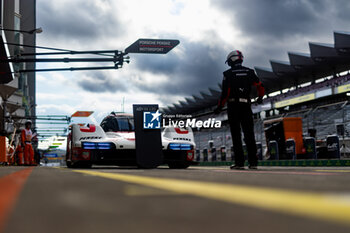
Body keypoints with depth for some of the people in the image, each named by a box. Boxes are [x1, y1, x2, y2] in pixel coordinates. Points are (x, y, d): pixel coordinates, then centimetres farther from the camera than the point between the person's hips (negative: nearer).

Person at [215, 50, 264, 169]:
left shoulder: (228, 74, -2)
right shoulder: (249, 72, 9)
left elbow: (225, 93, -8)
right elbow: (260, 87, 6)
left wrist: (219, 107, 1)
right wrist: (260, 97, 25)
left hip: (233, 107, -3)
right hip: (246, 106, 3)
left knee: (236, 135, 1)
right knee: (249, 134, 5)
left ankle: (239, 162, -3)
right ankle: (253, 162, 0)